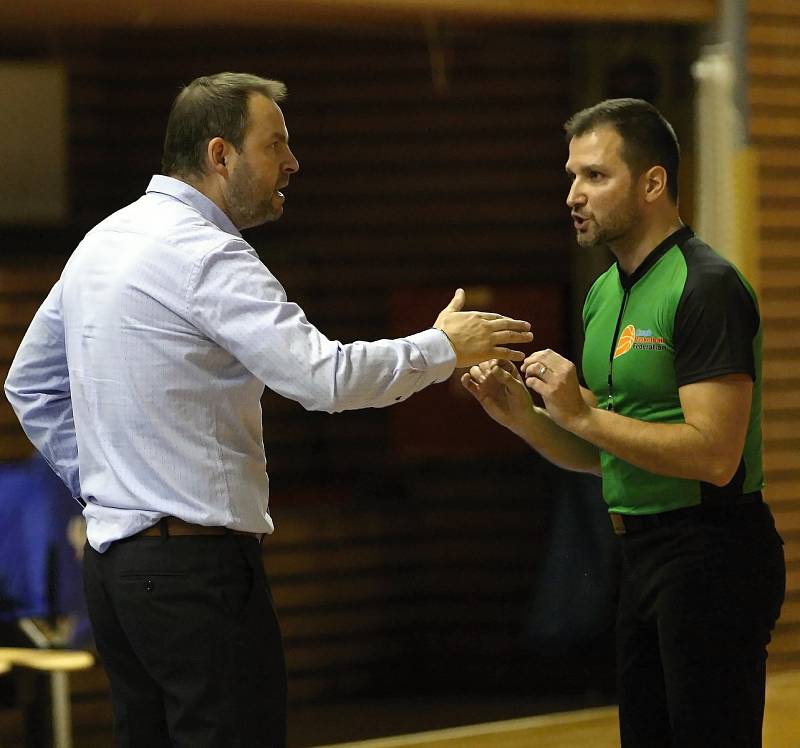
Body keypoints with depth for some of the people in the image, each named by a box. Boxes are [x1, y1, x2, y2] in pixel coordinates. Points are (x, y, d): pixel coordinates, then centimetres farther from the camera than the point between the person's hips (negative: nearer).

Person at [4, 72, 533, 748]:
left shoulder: (104, 241, 14)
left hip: (112, 558, 10)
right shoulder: (203, 253, -14)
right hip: (195, 564, -10)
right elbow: (325, 378, -23)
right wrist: (443, 349, -9)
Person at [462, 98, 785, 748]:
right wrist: (520, 414, 0)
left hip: (711, 553, -9)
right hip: (643, 549, 9)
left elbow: (714, 456, -22)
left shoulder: (707, 288, -15)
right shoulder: (604, 294, 14)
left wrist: (584, 414, -21)